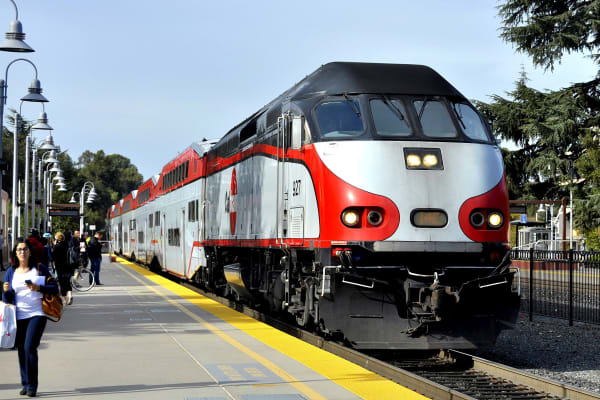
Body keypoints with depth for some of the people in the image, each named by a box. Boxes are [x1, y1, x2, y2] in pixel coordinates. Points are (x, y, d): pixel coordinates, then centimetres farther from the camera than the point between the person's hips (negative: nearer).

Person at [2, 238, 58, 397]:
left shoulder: (40, 268, 2)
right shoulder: (11, 272, 9)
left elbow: (54, 288, 0)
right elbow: (7, 299, 11)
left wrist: (38, 288, -16)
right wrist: (6, 291, -11)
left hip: (37, 314, -3)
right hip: (19, 316, 3)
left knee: (29, 347, -16)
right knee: (21, 349, 6)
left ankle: (32, 385, -9)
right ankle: (25, 384, 19)